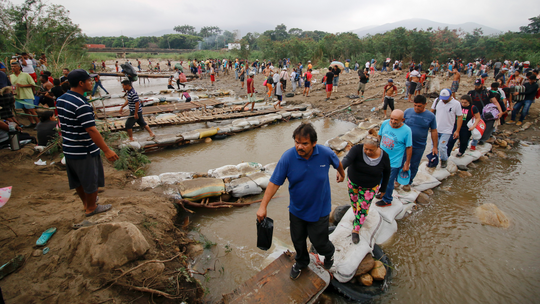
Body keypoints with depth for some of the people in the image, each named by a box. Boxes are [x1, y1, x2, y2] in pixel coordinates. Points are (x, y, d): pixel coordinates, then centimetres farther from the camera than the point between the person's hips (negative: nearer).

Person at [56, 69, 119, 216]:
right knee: (91, 181, 10)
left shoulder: (61, 100, 5)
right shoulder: (82, 105, -25)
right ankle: (91, 208, 26)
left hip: (68, 149, 9)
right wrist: (107, 150, -26)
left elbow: (63, 123, 15)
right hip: (84, 151, -9)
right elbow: (91, 130, -28)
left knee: (78, 180, 22)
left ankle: (86, 203, 41)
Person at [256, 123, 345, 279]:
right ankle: (301, 262, 53)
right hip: (296, 210, 2)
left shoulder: (326, 153, -20)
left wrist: (341, 174, 24)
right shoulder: (287, 157, -23)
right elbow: (274, 183, -19)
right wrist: (263, 206, -21)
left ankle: (329, 253, 51)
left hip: (319, 210, -1)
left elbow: (337, 163, 5)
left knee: (319, 241, 13)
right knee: (298, 240, 20)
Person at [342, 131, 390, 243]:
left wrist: (383, 188, 5)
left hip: (370, 186, -1)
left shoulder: (384, 157, -20)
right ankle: (357, 217, 50)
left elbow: (386, 173, -3)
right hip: (353, 182, 1)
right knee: (354, 202, 19)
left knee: (363, 207, 2)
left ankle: (355, 231, 20)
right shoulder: (357, 149, -28)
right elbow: (347, 159, -47)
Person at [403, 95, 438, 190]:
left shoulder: (430, 116, -5)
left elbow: (434, 131, 2)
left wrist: (435, 147, 4)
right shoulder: (408, 111, -5)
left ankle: (408, 182, 30)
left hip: (419, 147, 0)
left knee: (414, 166, 12)